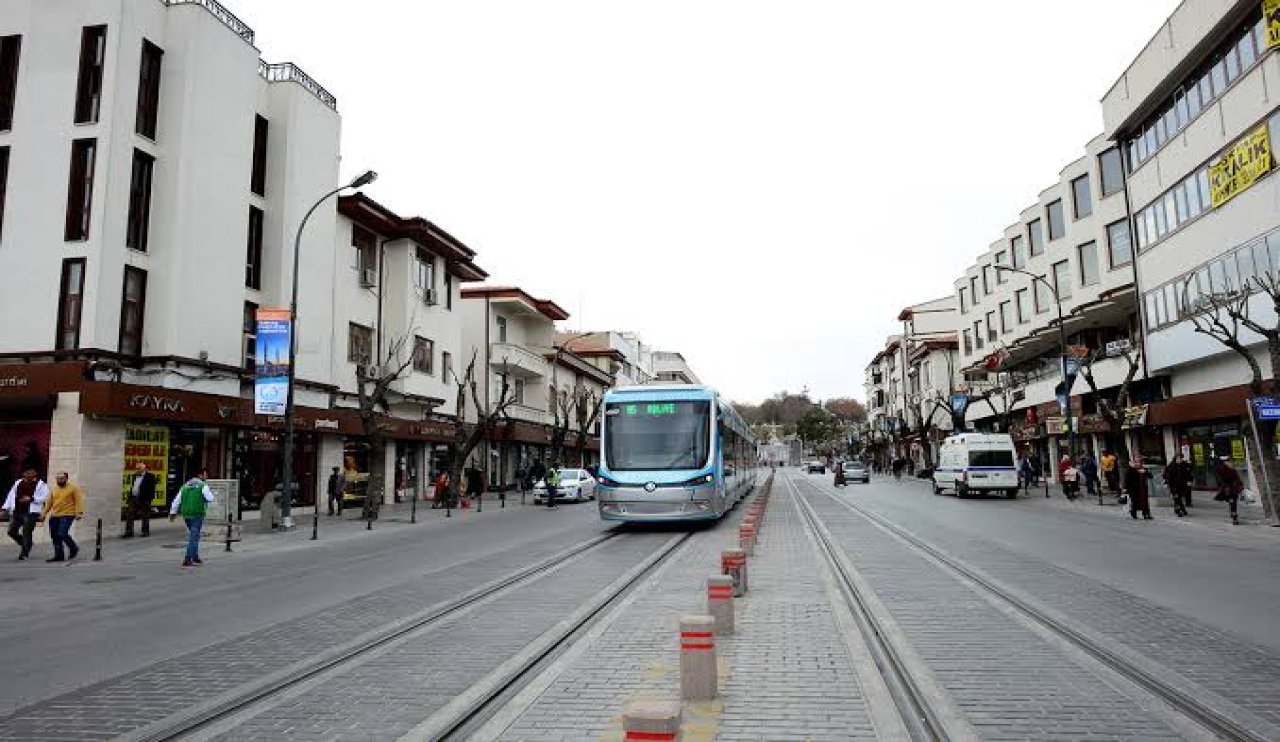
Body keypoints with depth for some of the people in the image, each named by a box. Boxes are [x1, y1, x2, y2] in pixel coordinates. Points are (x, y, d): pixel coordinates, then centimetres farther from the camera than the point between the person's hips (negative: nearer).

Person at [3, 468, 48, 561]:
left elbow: (44, 497, -8)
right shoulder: (17, 483, 15)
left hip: (30, 512, -5)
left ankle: (24, 554, 7)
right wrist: (5, 508, 12)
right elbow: (11, 496, 17)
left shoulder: (41, 484, 0)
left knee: (26, 534, -3)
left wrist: (31, 499, -18)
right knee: (11, 531, 3)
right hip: (16, 512, 5)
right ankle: (25, 544, 28)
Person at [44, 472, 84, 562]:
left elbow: (79, 501, -8)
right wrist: (44, 514, 15)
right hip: (54, 516, 6)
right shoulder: (54, 490, 14)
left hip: (67, 515, -6)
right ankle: (59, 555, 15)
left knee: (62, 534, -15)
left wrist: (79, 513, -18)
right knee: (55, 536, 6)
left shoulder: (73, 488, -3)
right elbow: (49, 503, 19)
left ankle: (73, 548, 8)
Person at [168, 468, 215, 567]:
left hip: (186, 514, 7)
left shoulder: (185, 486, 14)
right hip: (197, 514, -7)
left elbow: (176, 501, 12)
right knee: (194, 537, -5)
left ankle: (195, 557, 27)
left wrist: (173, 513, 16)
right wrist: (211, 492, 7)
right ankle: (187, 559, -12)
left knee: (193, 536, 20)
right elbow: (210, 498, -12)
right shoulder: (203, 486, -6)